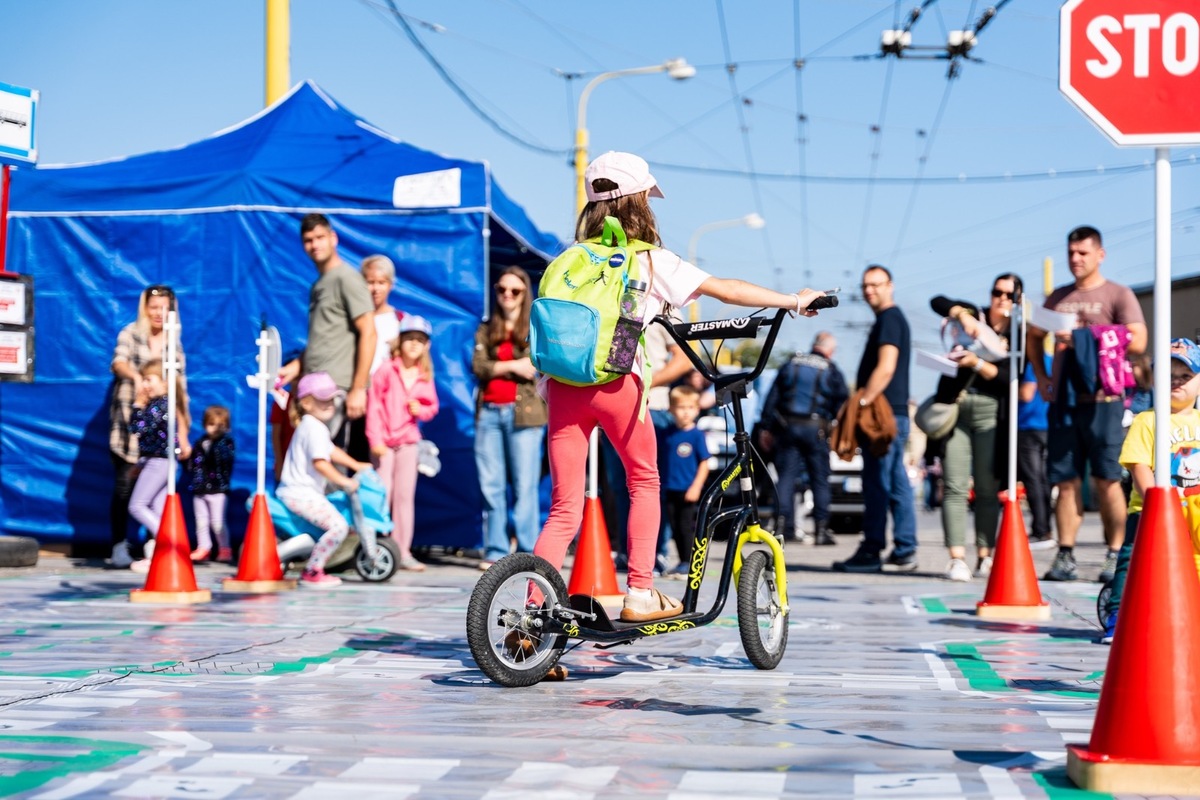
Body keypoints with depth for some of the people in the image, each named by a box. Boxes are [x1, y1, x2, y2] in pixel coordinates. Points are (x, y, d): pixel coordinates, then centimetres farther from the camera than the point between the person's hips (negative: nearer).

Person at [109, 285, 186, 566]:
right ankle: (119, 547, 0)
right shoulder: (130, 334, 1)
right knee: (125, 484, -6)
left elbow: (180, 390, 13)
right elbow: (119, 361, -18)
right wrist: (135, 375, -42)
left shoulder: (173, 343, 12)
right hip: (129, 421, -3)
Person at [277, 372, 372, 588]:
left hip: (298, 491, 12)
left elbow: (332, 451, 29)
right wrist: (344, 481, -21)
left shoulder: (311, 426, 18)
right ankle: (312, 573, -16)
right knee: (338, 526, -22)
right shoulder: (314, 428, -17)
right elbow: (320, 463, -26)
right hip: (301, 494, -12)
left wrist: (356, 465, 26)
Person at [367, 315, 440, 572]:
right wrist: (375, 439, -13)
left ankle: (403, 551, 12)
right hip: (384, 442, -4)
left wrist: (421, 409, -11)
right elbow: (373, 404, -9)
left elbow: (432, 406, 13)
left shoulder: (425, 376, 4)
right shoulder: (386, 370, -7)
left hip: (409, 441, 4)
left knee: (405, 496, 7)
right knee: (381, 494, -5)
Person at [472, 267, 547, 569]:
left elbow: (531, 370, -4)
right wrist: (512, 365, -7)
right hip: (488, 412, 3)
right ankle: (495, 551, 5)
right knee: (490, 485, 1)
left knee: (524, 485, -5)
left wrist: (494, 368, -6)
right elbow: (477, 366, 2)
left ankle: (528, 552, -3)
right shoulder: (486, 329, 16)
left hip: (523, 411, -3)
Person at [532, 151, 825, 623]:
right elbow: (726, 290, 2)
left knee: (564, 509, 5)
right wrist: (795, 301, 11)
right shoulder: (649, 260, 4)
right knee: (644, 482, 20)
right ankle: (640, 596, 18)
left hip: (562, 384, 4)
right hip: (615, 384, -4)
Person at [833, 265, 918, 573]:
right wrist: (861, 399, 21)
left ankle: (871, 551, -8)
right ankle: (905, 551, 11)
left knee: (877, 482, -9)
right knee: (897, 483, 9)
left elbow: (886, 367, -19)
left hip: (885, 412, -10)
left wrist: (862, 401, -19)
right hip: (894, 413, 10)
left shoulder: (889, 319, -9)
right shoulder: (893, 319, 22)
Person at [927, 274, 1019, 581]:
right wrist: (962, 315, -14)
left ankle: (985, 556, 6)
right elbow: (938, 302, 1)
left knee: (988, 489, 0)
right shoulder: (974, 315, 10)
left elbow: (1008, 378, -7)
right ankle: (957, 558, -13)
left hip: (989, 411, 0)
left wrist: (976, 363, -19)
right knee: (954, 487, -8)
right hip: (954, 407, 0)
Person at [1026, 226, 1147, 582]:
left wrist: (1086, 339, -14)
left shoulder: (1118, 295, 2)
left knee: (1106, 479, -4)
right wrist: (1041, 376, 14)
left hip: (1102, 399, -5)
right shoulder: (1059, 297, 18)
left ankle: (1115, 556, 1)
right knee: (1066, 481, 3)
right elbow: (1034, 337, 29)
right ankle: (1065, 557, 5)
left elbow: (1138, 342, -10)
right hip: (1063, 399, 5)